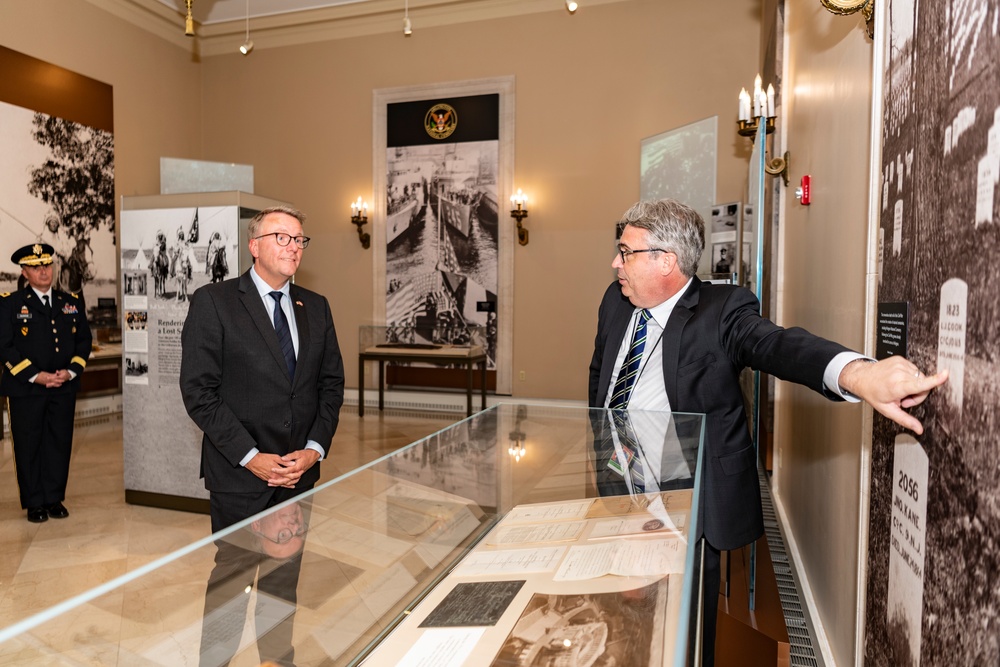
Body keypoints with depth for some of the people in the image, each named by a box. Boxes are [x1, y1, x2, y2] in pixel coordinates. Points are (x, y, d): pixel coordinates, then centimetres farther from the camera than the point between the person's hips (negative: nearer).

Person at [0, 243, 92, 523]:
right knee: (28, 447, 4)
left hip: (64, 387, 3)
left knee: (60, 444, 6)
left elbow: (84, 340, 10)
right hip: (25, 388, -3)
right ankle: (34, 503, 16)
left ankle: (55, 499, 18)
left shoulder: (72, 302, 11)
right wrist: (35, 375, -13)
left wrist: (70, 371, -4)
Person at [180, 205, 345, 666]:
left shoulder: (316, 307, 7)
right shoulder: (213, 302, -7)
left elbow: (331, 382, 7)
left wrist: (314, 449, -6)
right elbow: (199, 391, -12)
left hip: (299, 469, 5)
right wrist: (252, 458, -16)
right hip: (239, 473, -4)